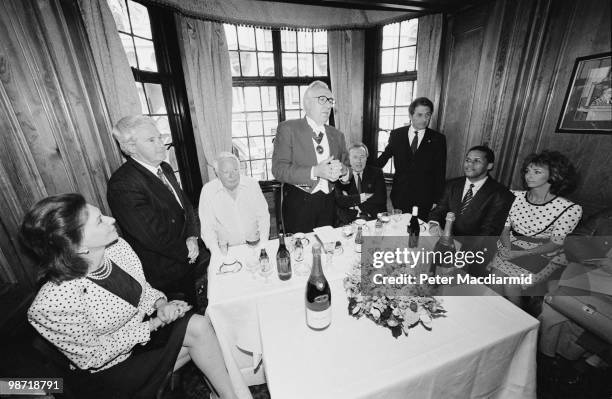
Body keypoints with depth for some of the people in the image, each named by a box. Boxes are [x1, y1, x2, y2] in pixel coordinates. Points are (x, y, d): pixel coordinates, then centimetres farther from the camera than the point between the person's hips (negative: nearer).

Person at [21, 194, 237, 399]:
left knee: (199, 325, -19)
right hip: (111, 368, -5)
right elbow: (96, 355, -17)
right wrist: (155, 323, -19)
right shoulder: (52, 304, -31)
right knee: (197, 332, -18)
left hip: (146, 328, 5)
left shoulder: (118, 247, -16)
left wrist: (160, 304, -17)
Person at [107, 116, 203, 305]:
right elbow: (153, 236, -26)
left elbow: (186, 205, 7)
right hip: (166, 275, -7)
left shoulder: (165, 168, 3)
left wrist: (192, 237, -9)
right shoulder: (122, 185, -24)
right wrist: (186, 251, -12)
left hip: (189, 262, 7)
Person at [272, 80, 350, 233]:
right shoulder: (288, 128, -4)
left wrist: (343, 171, -12)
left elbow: (348, 167, 13)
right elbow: (278, 169, -14)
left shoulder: (337, 135, 11)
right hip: (298, 204, -4)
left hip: (328, 204, 4)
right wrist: (315, 172, -24)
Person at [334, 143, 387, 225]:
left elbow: (381, 198, -4)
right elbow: (339, 201, -6)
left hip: (374, 218, 1)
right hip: (347, 221, -1)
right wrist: (361, 197, -12)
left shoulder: (376, 172, 9)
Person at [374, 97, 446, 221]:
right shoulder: (396, 134, 2)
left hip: (424, 199, 0)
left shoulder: (438, 139, 0)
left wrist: (437, 200, -2)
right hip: (400, 196, 1)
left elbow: (440, 173, 0)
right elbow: (384, 156, 11)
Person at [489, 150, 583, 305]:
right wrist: (507, 248, -15)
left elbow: (555, 244, -10)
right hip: (511, 247, 3)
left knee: (511, 287, -20)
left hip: (543, 255, -2)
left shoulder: (571, 209, -14)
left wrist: (519, 254, -20)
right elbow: (504, 228, 3)